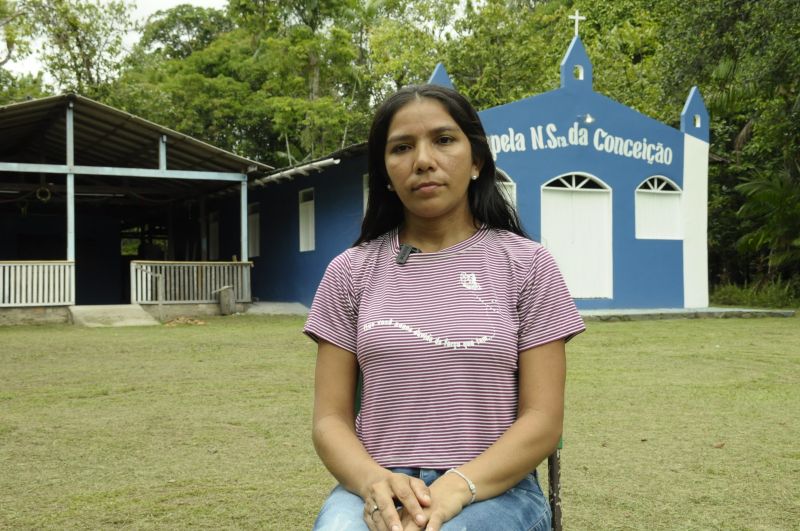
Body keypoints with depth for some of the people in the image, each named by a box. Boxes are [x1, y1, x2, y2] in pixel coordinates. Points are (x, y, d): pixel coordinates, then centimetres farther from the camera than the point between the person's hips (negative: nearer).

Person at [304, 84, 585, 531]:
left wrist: (457, 487, -18)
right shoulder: (350, 272, 8)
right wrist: (375, 481, -17)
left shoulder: (527, 264, 3)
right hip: (380, 488, 2)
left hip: (493, 487, -1)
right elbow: (330, 418, 5)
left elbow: (543, 419, -2)